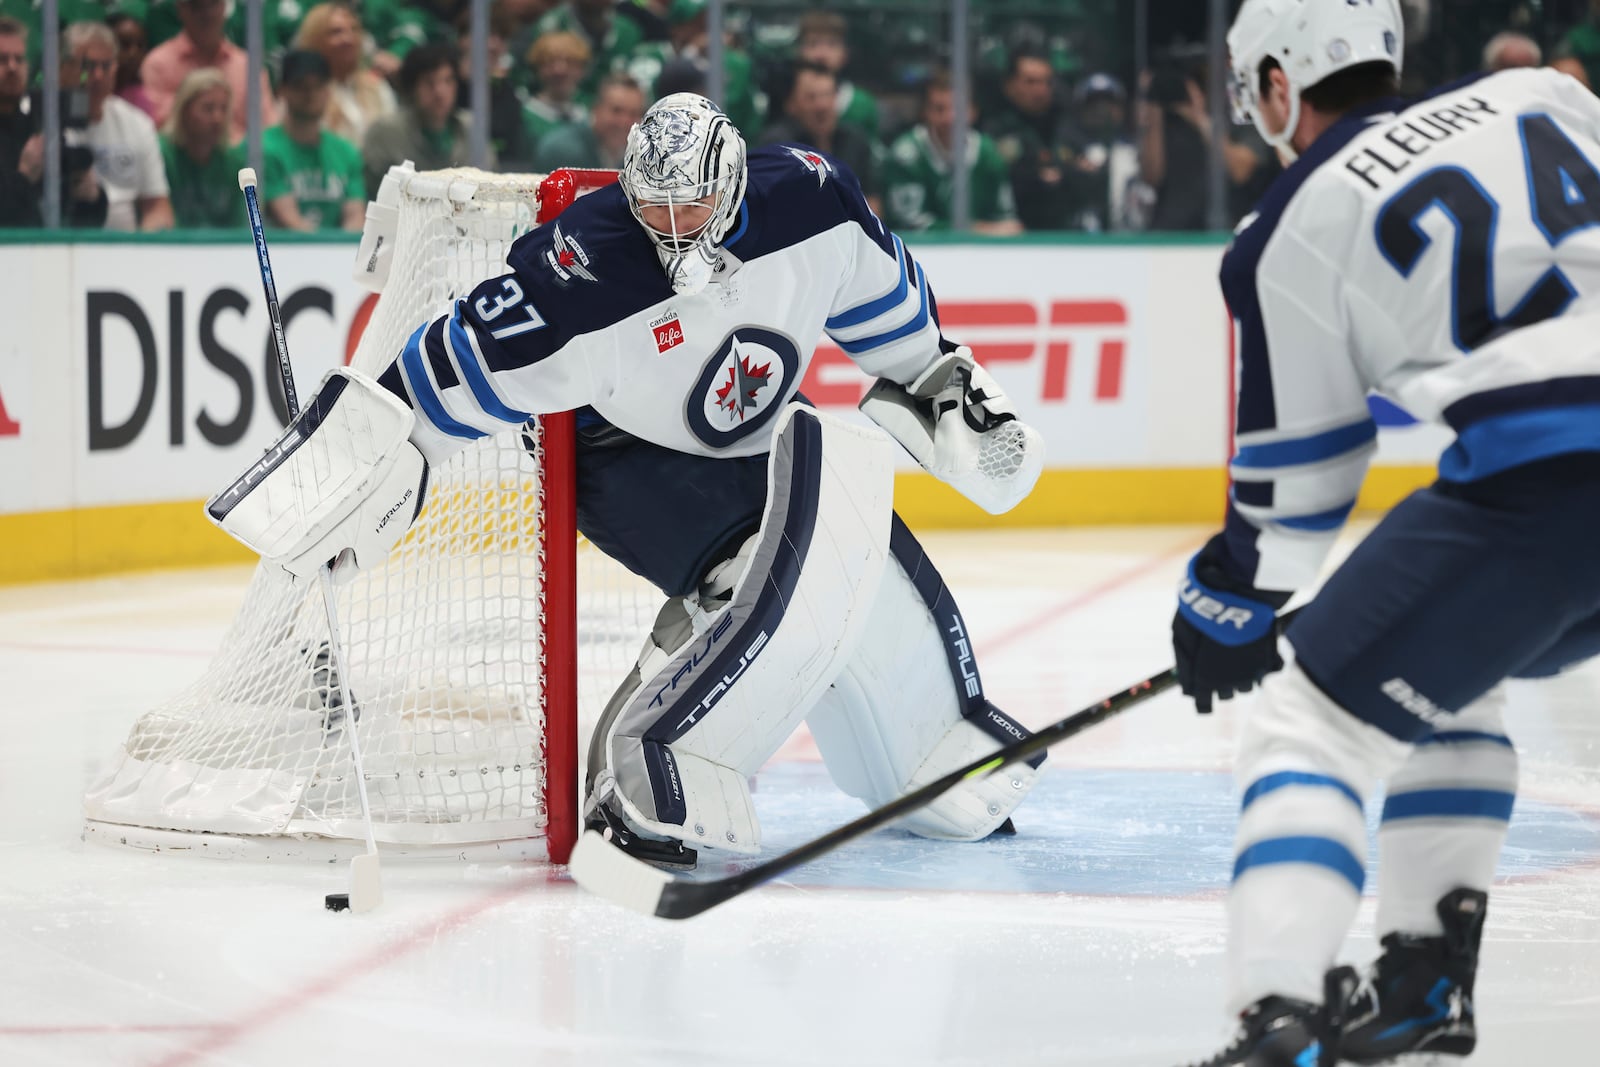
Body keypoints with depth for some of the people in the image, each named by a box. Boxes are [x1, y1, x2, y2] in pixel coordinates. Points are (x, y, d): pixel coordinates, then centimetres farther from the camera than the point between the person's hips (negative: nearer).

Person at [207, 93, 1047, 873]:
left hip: (759, 443, 6)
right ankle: (649, 779, -29)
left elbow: (881, 296, 3)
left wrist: (939, 381, 11)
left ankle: (949, 759, 39)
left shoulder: (810, 198, -18)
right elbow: (463, 369, -25)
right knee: (794, 587, -32)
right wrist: (365, 461, -26)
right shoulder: (583, 275, -32)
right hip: (631, 464, -6)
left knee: (886, 588, 8)